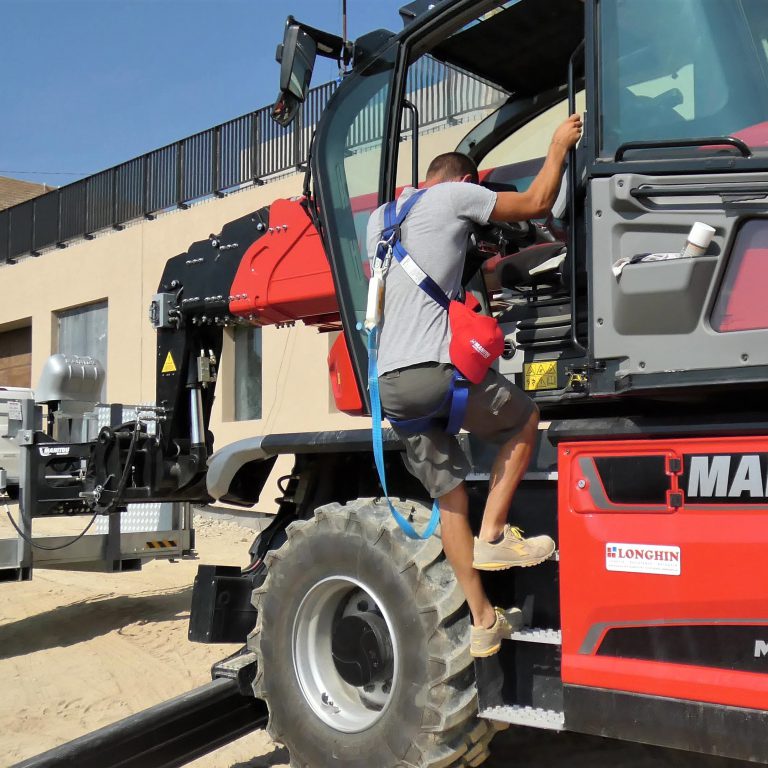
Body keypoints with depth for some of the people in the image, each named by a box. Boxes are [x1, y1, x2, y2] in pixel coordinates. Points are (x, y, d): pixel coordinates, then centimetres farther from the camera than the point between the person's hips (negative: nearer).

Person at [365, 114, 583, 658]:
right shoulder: (455, 195, 5)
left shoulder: (379, 218, 26)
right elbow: (536, 204, 10)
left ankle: (485, 623, 15)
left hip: (389, 383, 7)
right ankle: (494, 537, 11)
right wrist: (560, 145, 26)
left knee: (450, 499, 12)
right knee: (525, 420, 20)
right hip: (436, 369, -7)